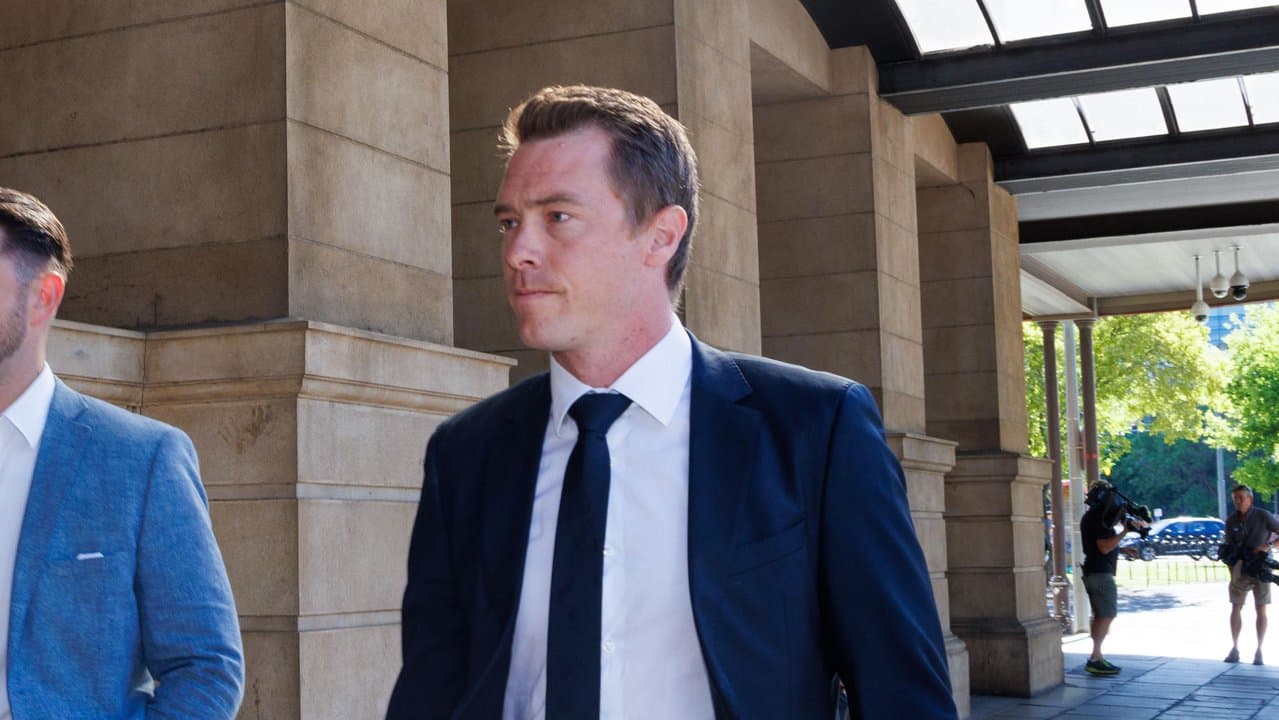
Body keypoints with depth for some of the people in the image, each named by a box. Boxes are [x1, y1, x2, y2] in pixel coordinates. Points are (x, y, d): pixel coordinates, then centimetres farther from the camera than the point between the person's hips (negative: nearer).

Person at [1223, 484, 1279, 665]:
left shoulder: (1263, 516, -9)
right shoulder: (1231, 521, 1)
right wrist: (1232, 573, -3)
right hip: (1241, 568, 3)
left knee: (1261, 610, 0)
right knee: (1236, 608, 0)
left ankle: (1259, 651, 5)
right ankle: (1234, 649, 7)